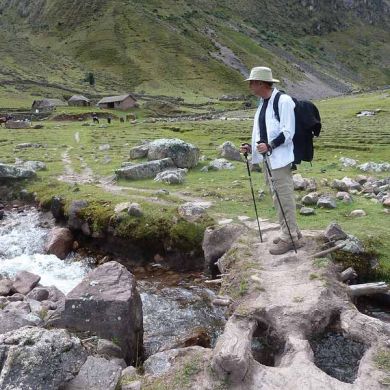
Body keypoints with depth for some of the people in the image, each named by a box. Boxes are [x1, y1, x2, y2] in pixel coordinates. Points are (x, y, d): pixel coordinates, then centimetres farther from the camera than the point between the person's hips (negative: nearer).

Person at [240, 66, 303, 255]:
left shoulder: (283, 101, -12)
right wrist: (251, 147, 7)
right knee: (278, 199, 15)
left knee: (284, 199, -4)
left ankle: (289, 238, 6)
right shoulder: (262, 103, 16)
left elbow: (287, 132, -16)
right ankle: (292, 233, 27)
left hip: (280, 159, -9)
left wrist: (270, 146, -28)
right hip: (267, 159, 10)